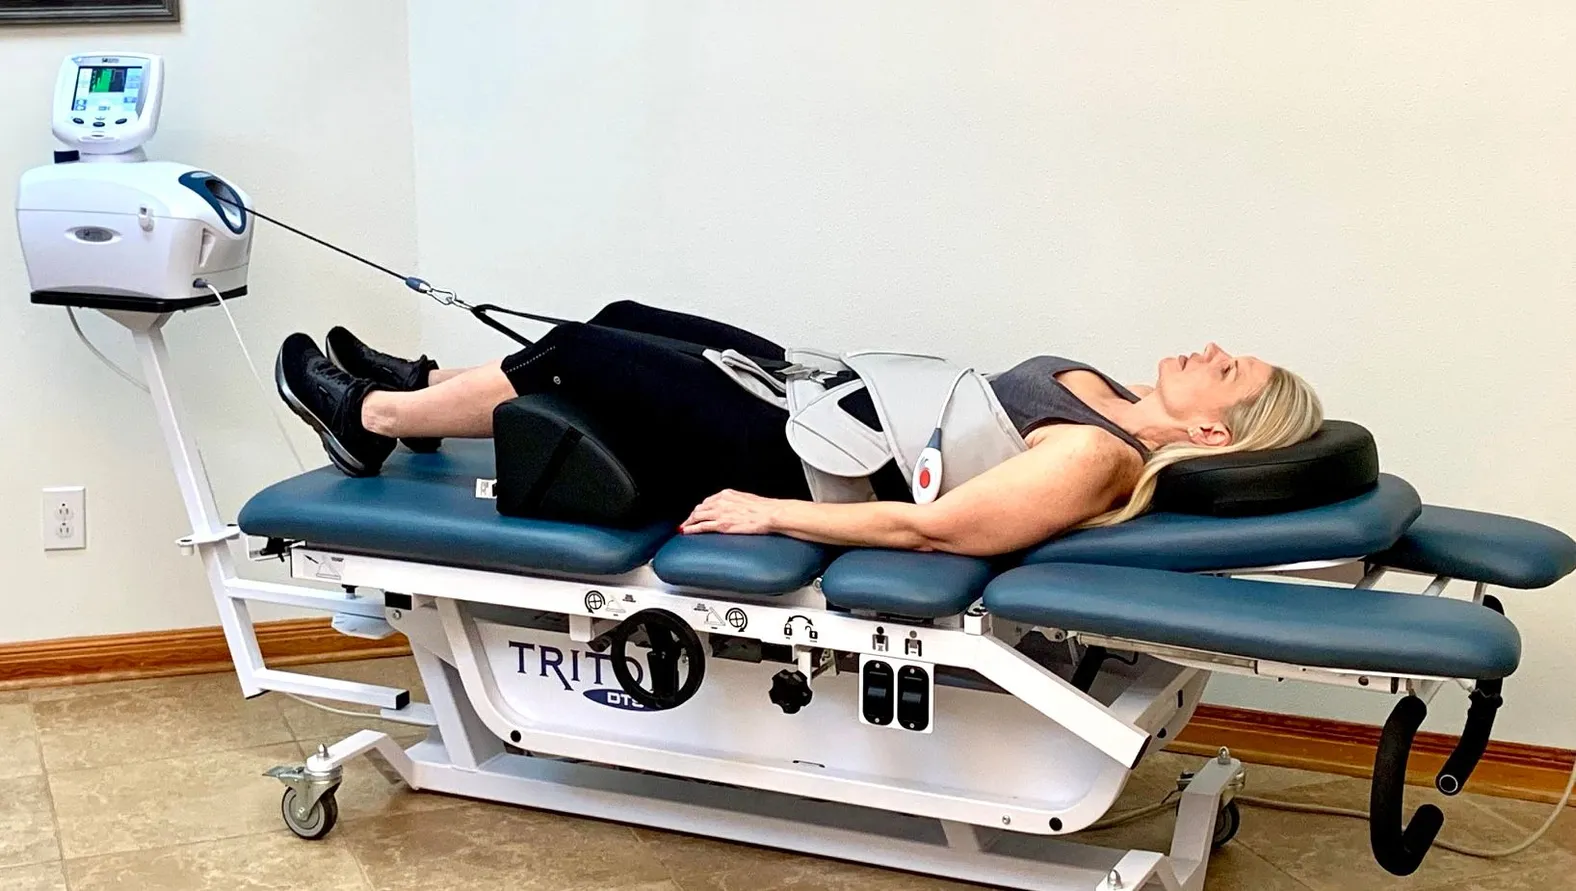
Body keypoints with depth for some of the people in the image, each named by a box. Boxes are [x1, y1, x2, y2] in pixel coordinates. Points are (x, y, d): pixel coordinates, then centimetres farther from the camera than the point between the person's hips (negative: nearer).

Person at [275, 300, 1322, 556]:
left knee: (576, 358, -5)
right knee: (625, 321, 14)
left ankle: (371, 418, 18)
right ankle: (425, 389, 34)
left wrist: (765, 512, -25)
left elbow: (925, 525, -30)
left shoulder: (1094, 460, -26)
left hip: (813, 466, -9)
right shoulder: (1117, 404, 3)